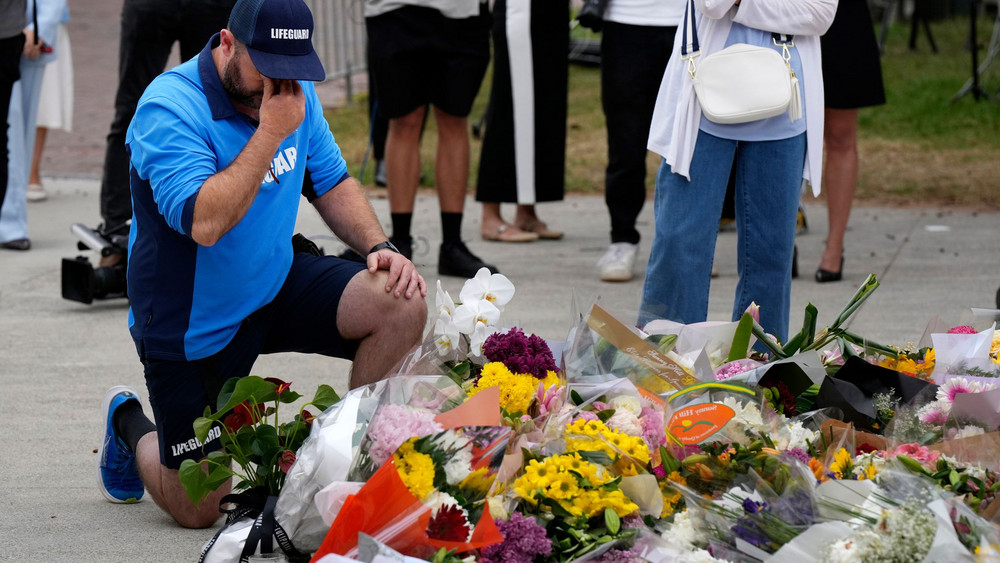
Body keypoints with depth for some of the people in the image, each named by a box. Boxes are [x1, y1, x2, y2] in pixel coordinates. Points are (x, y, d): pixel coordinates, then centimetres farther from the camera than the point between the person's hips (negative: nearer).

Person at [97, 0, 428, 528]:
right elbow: (204, 222, -37)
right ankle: (129, 424, 32)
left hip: (275, 283, 6)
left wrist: (378, 246, -7)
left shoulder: (293, 89, -2)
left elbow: (331, 182, 11)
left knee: (402, 303, -19)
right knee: (198, 510, -1)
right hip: (193, 324, -6)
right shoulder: (170, 108, -25)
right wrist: (271, 131, -34)